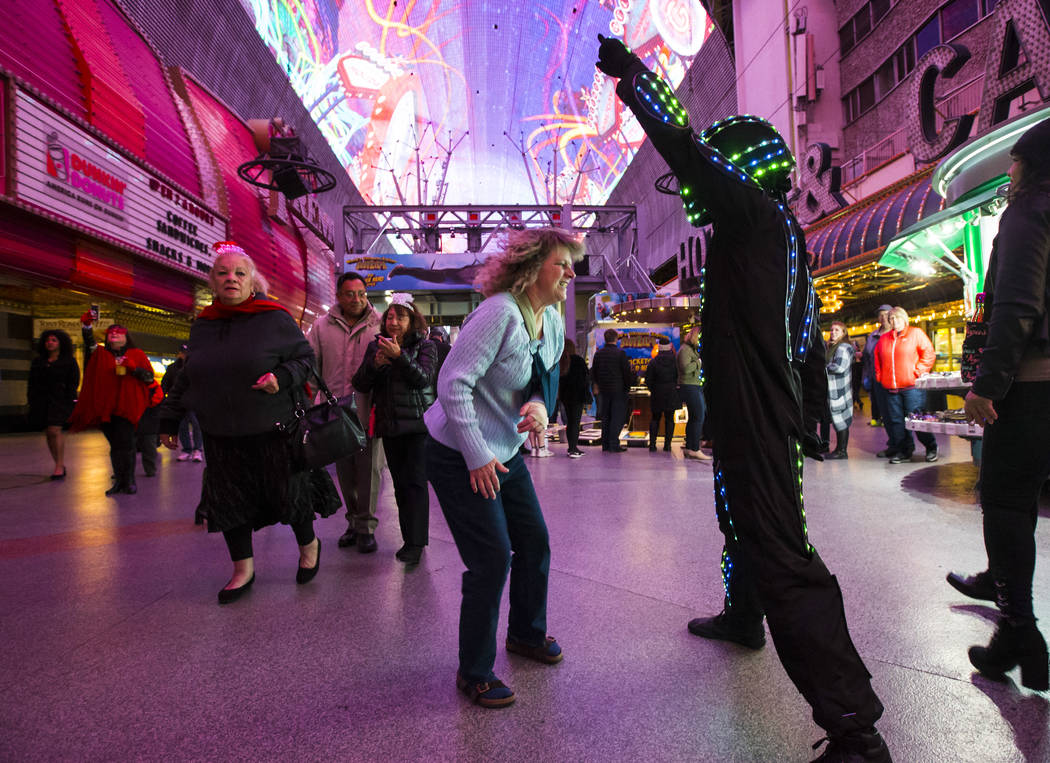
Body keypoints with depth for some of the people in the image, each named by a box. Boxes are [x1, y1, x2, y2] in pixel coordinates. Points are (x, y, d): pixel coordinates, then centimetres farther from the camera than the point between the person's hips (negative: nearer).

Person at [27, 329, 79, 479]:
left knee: (54, 430, -18)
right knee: (48, 433, 4)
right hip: (41, 402, 5)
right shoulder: (37, 362, 18)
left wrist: (70, 400, -10)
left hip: (60, 400, -5)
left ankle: (59, 466, -14)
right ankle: (60, 466, 11)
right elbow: (32, 383, 18)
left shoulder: (69, 361, 5)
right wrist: (31, 401, 9)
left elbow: (74, 382, 0)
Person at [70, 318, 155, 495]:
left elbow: (150, 377, 4)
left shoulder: (136, 354, 11)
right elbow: (90, 345, -5)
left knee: (125, 443, -11)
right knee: (115, 445, 7)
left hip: (127, 406, -3)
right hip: (105, 407, 3)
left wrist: (133, 367, -11)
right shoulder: (101, 355, 17)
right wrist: (87, 326, -20)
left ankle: (129, 480, -2)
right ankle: (119, 480, 15)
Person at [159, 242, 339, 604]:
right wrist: (169, 420, 18)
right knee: (228, 500, 8)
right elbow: (186, 378, 17)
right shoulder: (202, 325, 9)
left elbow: (305, 357, 0)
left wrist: (282, 377, -19)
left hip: (274, 431, -4)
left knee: (288, 491, 5)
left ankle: (309, 545, 34)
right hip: (222, 436, 5)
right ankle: (243, 569, 26)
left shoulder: (275, 319, -6)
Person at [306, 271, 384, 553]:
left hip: (368, 411, -3)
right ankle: (353, 522, 27)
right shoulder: (322, 326, 7)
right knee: (344, 469, 13)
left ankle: (366, 527, 12)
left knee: (369, 469, 1)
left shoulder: (379, 326, 0)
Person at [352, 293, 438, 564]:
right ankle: (410, 539, 17)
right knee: (400, 484, 8)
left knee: (415, 481, -8)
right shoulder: (375, 346, 9)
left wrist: (399, 356, -25)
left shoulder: (425, 346, -1)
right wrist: (375, 364, -13)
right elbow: (360, 385, 4)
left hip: (418, 424, -4)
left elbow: (423, 379, -15)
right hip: (389, 427, 4)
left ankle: (415, 542, -3)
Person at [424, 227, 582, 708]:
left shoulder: (552, 322, 3)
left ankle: (527, 632, 40)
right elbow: (453, 383, -27)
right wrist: (477, 458, -23)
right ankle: (474, 674, 14)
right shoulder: (500, 313, -24)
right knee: (493, 559, -7)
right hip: (459, 457, -9)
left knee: (535, 542, 14)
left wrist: (540, 405, -12)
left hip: (506, 452, 9)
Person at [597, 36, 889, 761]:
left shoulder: (755, 212, -10)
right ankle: (742, 617, 50)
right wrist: (811, 417, 25)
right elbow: (810, 336, 19)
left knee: (781, 551, -12)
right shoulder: (785, 232, 17)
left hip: (754, 418, -11)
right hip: (772, 413, 11)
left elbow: (685, 148, -14)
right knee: (743, 517, 27)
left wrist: (632, 76, 1)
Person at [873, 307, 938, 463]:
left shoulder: (916, 333, 4)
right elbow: (877, 359, 23)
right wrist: (879, 376, 10)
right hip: (891, 387, 5)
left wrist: (918, 371, -9)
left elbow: (929, 353, -1)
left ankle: (931, 448, 13)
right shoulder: (883, 338, 16)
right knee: (896, 420, 4)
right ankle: (904, 451, 12)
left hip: (912, 385, -4)